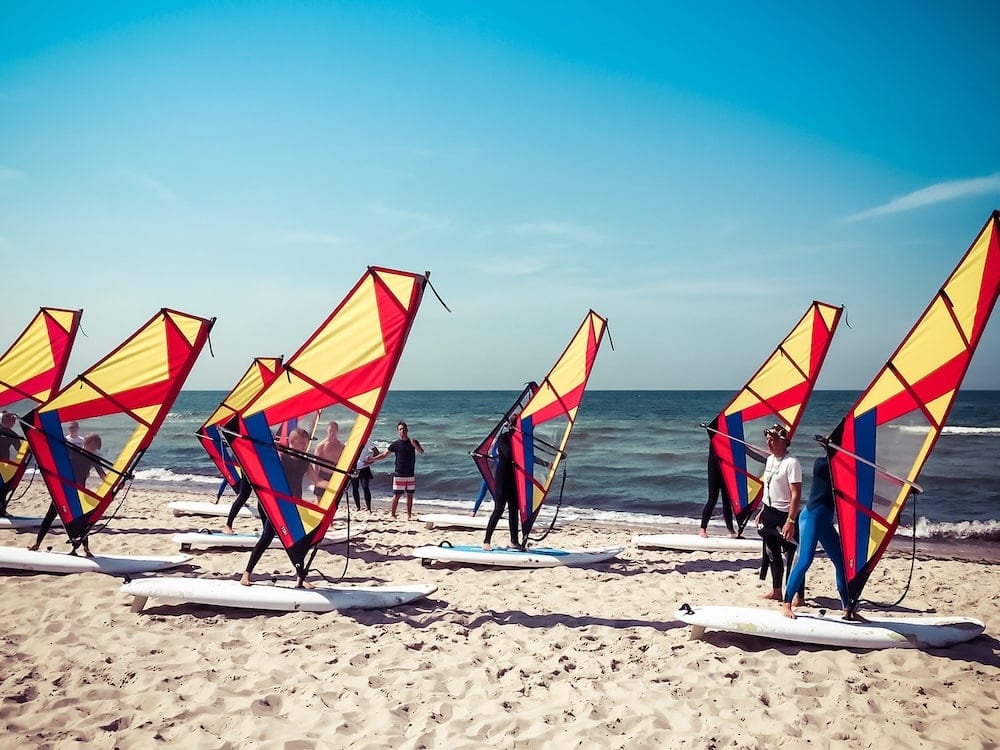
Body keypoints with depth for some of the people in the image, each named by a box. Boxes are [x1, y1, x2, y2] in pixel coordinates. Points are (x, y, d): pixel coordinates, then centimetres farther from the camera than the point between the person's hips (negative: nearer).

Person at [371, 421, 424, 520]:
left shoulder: (413, 442, 5)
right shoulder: (395, 444, 0)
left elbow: (421, 452, -8)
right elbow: (384, 454, -2)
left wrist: (415, 445, -27)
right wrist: (372, 459, -15)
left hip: (411, 475, 3)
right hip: (399, 475, -2)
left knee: (410, 495, 7)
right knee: (396, 495, -5)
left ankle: (409, 515, 15)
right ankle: (392, 515, 1)